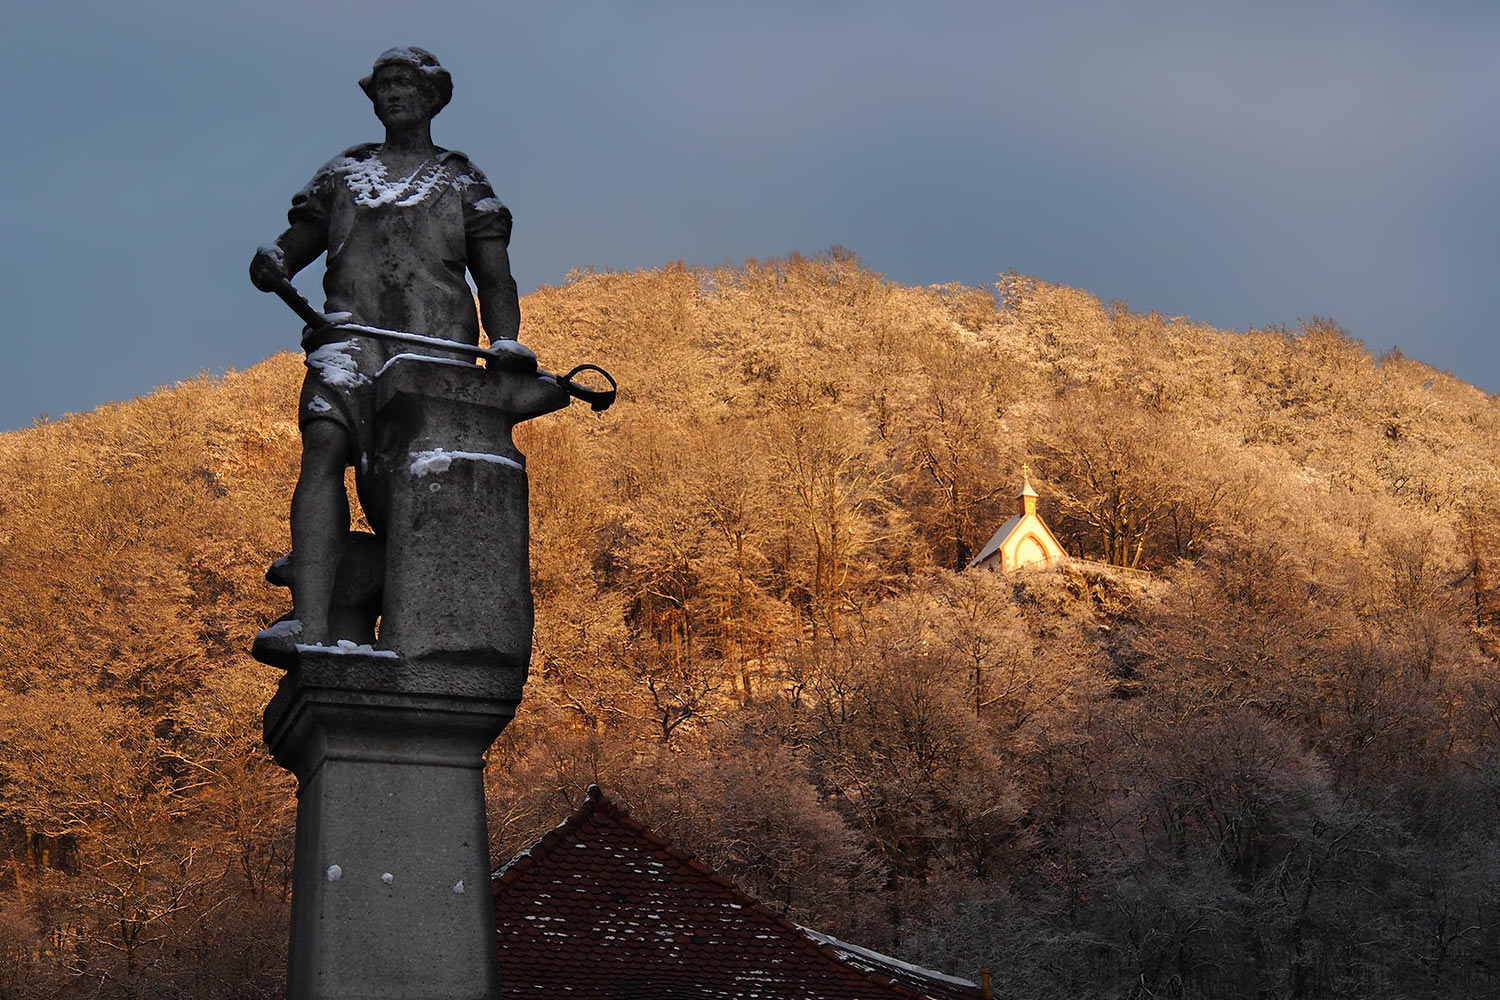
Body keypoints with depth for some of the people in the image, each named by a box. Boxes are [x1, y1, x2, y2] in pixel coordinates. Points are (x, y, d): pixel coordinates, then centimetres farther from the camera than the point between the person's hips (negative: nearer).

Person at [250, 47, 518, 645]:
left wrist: (505, 344, -5)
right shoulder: (343, 174, 27)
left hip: (440, 347, 1)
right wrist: (271, 262, -2)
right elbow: (297, 242, 24)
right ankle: (311, 627, -39)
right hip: (354, 333, 0)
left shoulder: (464, 184, 23)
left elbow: (494, 278, 15)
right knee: (325, 445, -27)